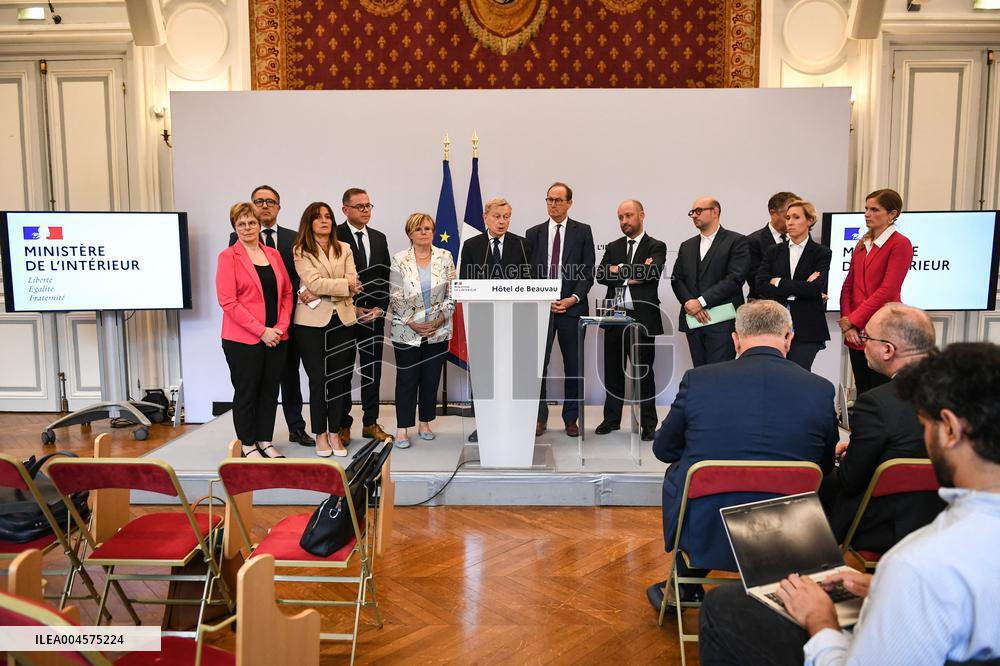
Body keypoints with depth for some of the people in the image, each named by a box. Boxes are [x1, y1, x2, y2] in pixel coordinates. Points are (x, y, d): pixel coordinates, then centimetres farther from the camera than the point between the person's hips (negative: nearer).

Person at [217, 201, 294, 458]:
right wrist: (261, 331, -15)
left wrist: (281, 326, -3)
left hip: (275, 337, 5)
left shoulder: (273, 254, 11)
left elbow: (287, 292, 11)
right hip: (243, 339, -5)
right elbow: (228, 301, -12)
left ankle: (265, 442, 24)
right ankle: (248, 446, 19)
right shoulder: (228, 257, -5)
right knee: (246, 393, 6)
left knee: (270, 391, 11)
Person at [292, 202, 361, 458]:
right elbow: (314, 282, -13)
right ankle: (320, 434, 13)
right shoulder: (301, 252, 1)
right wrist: (345, 285, -12)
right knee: (318, 379, 1)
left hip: (342, 320, 3)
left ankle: (335, 433, 14)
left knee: (341, 378, 4)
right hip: (312, 322, -3)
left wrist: (320, 293, -13)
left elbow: (353, 283, -2)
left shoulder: (344, 249, 11)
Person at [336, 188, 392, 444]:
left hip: (374, 314, 5)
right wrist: (351, 308, -14)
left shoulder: (379, 238, 12)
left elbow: (385, 276, 11)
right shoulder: (334, 236, -5)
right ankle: (343, 425, 13)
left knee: (373, 370, 9)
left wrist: (380, 307, -2)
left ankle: (370, 423, 18)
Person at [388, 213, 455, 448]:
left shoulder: (445, 257, 3)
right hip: (407, 331, -2)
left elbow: (452, 294, 2)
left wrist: (439, 320, -7)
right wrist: (412, 323, -9)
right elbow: (396, 297, -4)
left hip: (438, 330, 2)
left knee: (431, 379, 9)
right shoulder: (399, 260, -1)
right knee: (406, 379, 2)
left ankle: (425, 424, 22)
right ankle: (402, 429, 9)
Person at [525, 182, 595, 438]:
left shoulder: (582, 231, 6)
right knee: (538, 364, -2)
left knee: (573, 366, 5)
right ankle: (540, 417, 8)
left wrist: (573, 299, -11)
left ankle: (571, 418, 15)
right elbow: (529, 273, 7)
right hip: (541, 308, 1)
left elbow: (588, 271, 2)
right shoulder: (534, 233, 9)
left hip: (572, 307, -1)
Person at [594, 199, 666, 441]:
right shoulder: (612, 247, 14)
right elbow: (601, 275, -2)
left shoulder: (656, 247, 2)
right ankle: (612, 419, 23)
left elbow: (652, 272, -18)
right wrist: (632, 276, -13)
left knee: (644, 372, 1)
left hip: (643, 318, -4)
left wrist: (620, 269, -10)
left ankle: (648, 424, 11)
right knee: (613, 371, 11)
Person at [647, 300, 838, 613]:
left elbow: (663, 449, 5)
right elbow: (825, 468, 8)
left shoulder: (697, 380, -11)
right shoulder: (821, 390, -7)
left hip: (702, 536, -1)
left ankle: (686, 590, 41)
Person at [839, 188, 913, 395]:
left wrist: (852, 321, -10)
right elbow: (848, 286, 11)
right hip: (856, 334, 6)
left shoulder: (900, 244, -7)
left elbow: (887, 290, -14)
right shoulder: (862, 244, 15)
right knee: (862, 395, 11)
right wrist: (847, 324, -2)